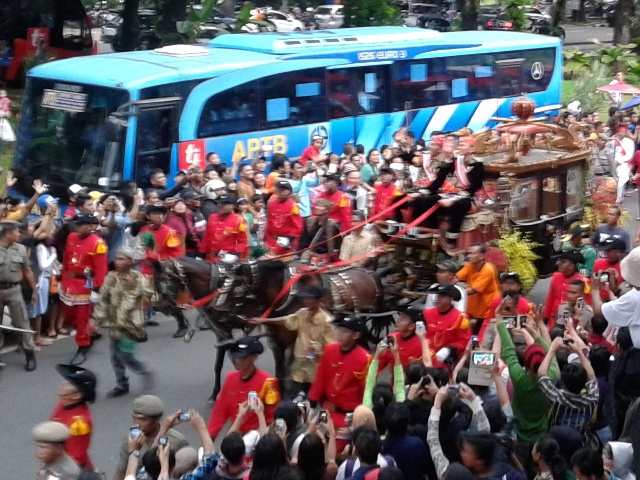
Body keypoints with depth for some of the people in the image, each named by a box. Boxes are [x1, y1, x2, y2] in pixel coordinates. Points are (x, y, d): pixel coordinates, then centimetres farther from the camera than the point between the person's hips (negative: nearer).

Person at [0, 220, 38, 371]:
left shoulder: (20, 249, 1)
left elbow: (27, 271, 11)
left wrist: (34, 290, 12)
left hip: (14, 290, 1)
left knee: (22, 323, 1)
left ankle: (30, 355, 8)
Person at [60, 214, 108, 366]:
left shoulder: (98, 244, -17)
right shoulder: (71, 237, 4)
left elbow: (101, 269, -17)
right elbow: (66, 259, 14)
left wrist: (97, 289, -17)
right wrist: (63, 279, 17)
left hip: (85, 285, -7)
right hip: (69, 282, 7)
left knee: (82, 318, 1)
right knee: (68, 315, 15)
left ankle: (82, 349, 13)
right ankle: (89, 333, 36)